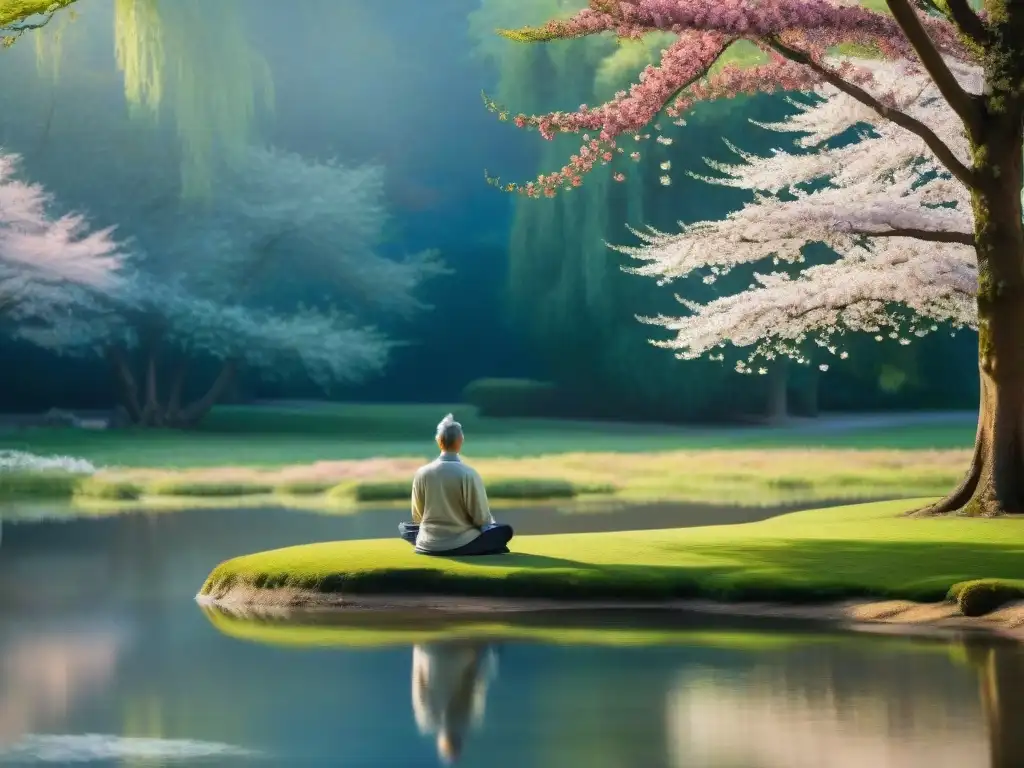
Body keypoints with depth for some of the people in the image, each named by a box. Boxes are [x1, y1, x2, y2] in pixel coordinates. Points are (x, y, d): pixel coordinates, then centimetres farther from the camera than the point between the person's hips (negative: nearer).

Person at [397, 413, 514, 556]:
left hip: (428, 546, 0)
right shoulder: (469, 474, -12)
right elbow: (482, 519, -7)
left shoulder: (422, 473, -4)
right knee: (504, 530, 16)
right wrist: (491, 522, 17)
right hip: (462, 545, 0)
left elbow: (417, 517, 6)